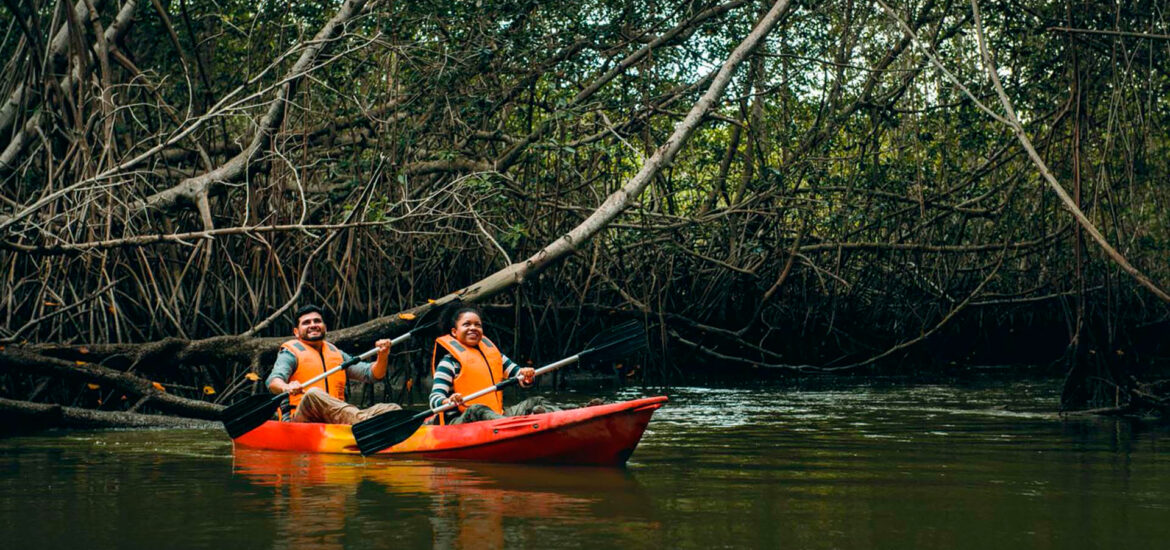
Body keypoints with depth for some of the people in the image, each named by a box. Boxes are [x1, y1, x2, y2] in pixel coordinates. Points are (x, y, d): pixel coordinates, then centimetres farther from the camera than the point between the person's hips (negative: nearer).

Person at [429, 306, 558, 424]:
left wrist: (526, 376, -6)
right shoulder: (450, 361, 0)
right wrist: (448, 401, -34)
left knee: (535, 402, -7)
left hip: (496, 414, 6)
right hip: (459, 422, -6)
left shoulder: (492, 353, 20)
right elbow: (434, 399, -10)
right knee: (477, 410, -37)